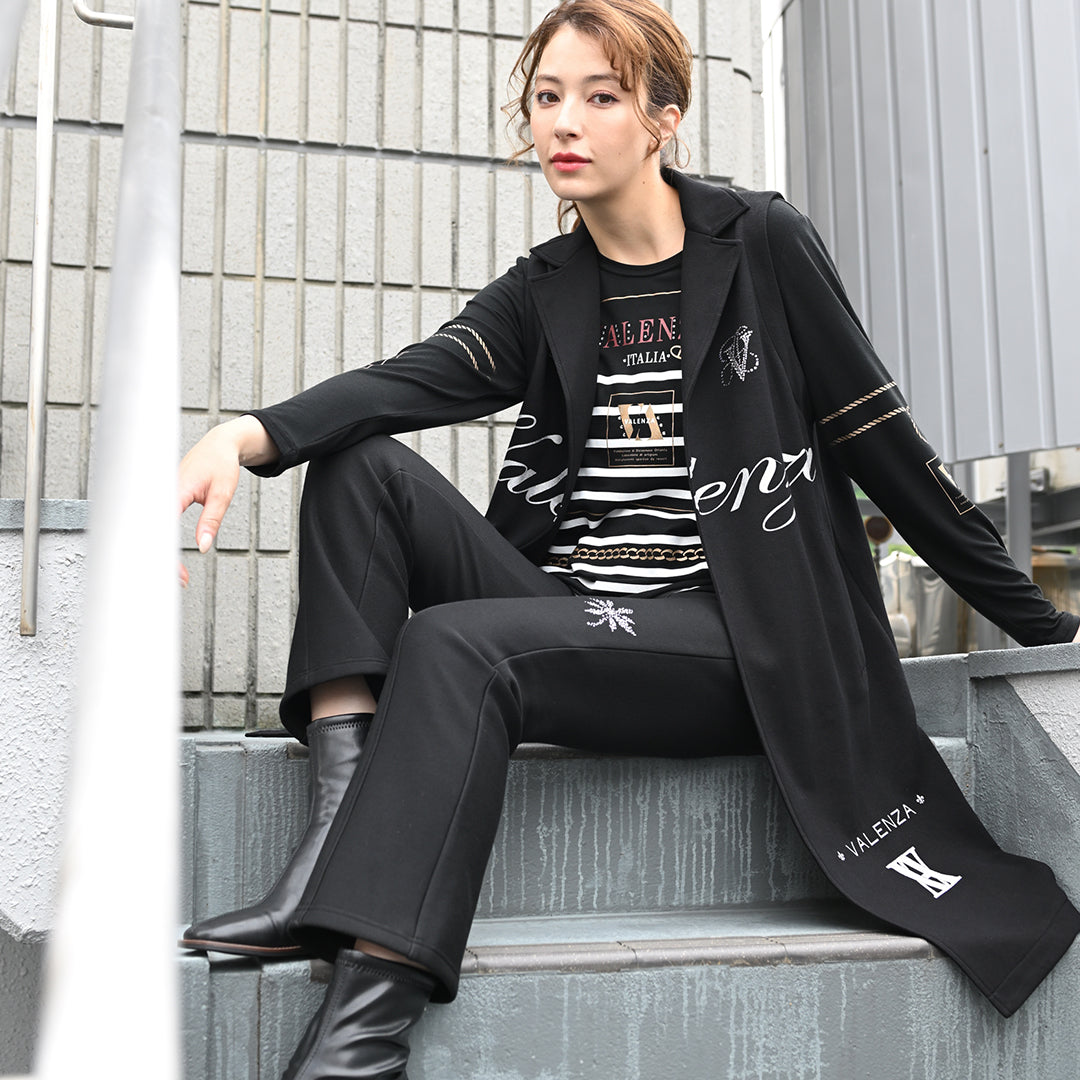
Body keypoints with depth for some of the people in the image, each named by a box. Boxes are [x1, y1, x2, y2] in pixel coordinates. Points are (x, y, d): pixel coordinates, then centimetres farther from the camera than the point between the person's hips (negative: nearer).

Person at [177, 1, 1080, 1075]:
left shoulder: (761, 243, 2)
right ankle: (346, 820, -24)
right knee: (362, 467, -11)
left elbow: (885, 444, 3)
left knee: (454, 644, -29)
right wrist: (244, 436, -29)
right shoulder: (541, 293, 12)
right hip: (573, 618, 5)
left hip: (729, 643, -5)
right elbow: (413, 378, -8)